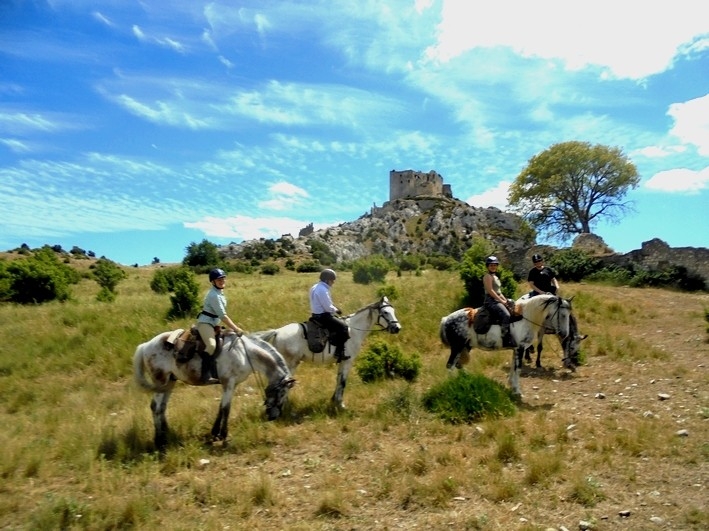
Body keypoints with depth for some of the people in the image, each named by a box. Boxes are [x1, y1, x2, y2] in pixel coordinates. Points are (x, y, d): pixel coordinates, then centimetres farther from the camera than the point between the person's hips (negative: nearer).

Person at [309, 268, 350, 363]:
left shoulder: (315, 287, 13)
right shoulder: (323, 290, -20)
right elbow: (328, 308, -22)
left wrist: (334, 308, 14)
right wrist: (336, 310, -4)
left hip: (317, 315, 11)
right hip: (323, 316, -11)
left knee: (339, 321, 24)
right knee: (343, 326, -14)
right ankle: (339, 352, -15)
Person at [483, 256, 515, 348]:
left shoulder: (496, 277, 21)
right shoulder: (488, 276, -8)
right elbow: (490, 291, -18)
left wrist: (506, 300, 8)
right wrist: (501, 300, -17)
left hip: (497, 301, 10)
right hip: (491, 301, -10)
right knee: (506, 315, -29)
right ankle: (506, 340, -31)